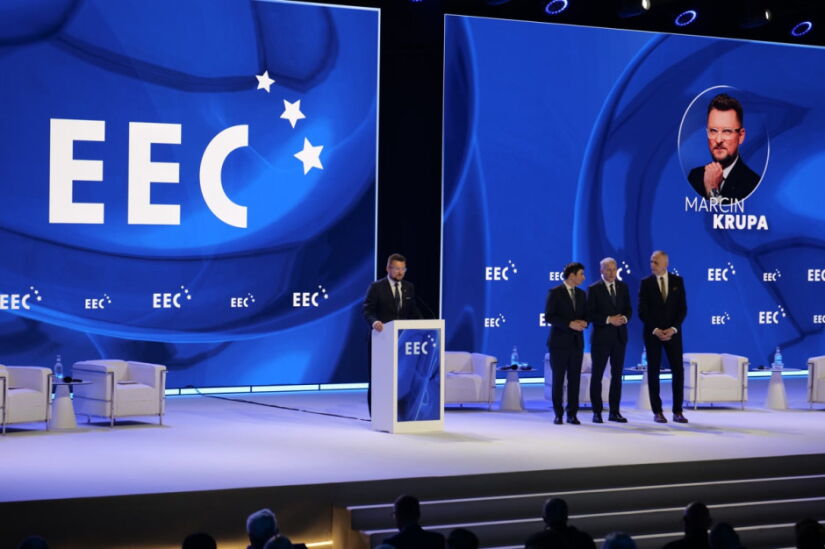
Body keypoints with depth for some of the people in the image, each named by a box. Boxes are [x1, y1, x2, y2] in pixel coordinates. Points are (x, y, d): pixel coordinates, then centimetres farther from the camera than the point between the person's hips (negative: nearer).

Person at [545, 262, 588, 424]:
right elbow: (549, 317, -11)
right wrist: (569, 324, -19)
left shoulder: (581, 294, 13)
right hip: (559, 342, -5)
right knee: (558, 379, 0)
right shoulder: (555, 293, -5)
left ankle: (572, 414, 7)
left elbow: (586, 315, 17)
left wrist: (584, 322, -7)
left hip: (576, 342, 5)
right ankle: (558, 414, 7)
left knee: (575, 379, 2)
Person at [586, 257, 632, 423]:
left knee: (617, 375, 7)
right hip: (601, 337, -4)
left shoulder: (623, 287, 9)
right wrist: (608, 320, -19)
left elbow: (628, 309, 11)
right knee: (597, 375, 1)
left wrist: (624, 318, -11)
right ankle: (597, 412, 7)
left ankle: (614, 412, 13)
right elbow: (590, 314, -9)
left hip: (619, 336, 4)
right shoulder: (594, 289, -5)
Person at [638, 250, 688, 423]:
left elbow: (682, 308, 0)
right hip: (652, 333, -1)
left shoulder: (677, 281, 3)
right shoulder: (646, 283, -1)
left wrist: (673, 329, -11)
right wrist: (655, 330, -14)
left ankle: (677, 412, 3)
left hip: (673, 332, 1)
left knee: (678, 370, -2)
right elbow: (642, 311, -4)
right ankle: (657, 412, 5)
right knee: (653, 371, 0)